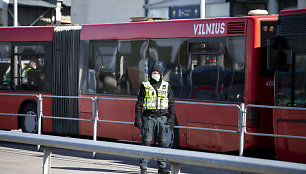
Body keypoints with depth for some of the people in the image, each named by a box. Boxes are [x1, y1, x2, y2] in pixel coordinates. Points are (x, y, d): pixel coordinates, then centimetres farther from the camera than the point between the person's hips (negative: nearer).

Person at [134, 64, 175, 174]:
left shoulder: (166, 86, 10)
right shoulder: (145, 86, 6)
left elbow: (171, 104, 11)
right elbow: (139, 104, 6)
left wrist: (171, 119, 2)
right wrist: (138, 119, -3)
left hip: (162, 117, 2)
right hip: (148, 117, -1)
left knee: (162, 143, 2)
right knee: (146, 142, -4)